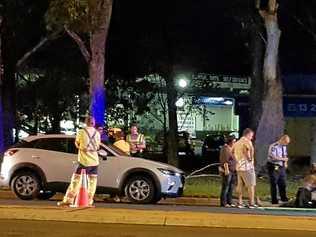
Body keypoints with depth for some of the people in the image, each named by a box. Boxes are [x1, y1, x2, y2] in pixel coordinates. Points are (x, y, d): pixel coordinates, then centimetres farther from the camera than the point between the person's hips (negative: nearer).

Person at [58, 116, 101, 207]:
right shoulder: (97, 133, 5)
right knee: (92, 181, 10)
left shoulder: (81, 132, -5)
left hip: (84, 161, -3)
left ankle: (68, 200, -2)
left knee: (76, 180, 1)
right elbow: (98, 146, 12)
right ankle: (89, 201, 7)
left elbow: (77, 144, 7)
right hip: (94, 161, 3)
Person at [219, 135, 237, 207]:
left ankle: (230, 202, 16)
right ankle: (223, 203, -3)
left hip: (232, 171, 9)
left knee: (231, 187, 10)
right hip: (227, 170, -9)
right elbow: (225, 161, -17)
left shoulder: (231, 148, 17)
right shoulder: (225, 149, -12)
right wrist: (226, 169, -21)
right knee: (226, 187, -6)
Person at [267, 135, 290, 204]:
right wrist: (283, 159, -21)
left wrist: (285, 163, 3)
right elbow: (273, 157, -24)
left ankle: (283, 198, 27)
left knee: (283, 183, 13)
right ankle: (274, 200, 7)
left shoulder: (284, 147, 9)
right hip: (274, 167, -7)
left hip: (282, 167, 7)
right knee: (274, 184, -1)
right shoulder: (273, 146, -16)